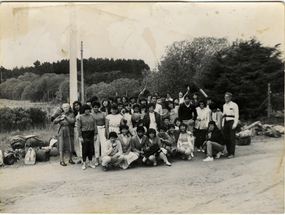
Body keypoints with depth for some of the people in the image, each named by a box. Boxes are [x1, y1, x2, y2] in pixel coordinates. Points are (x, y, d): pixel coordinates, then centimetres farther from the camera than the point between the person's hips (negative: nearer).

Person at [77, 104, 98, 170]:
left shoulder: (91, 116, 7)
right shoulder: (80, 117, -3)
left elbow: (95, 126, 7)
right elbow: (79, 128, -5)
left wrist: (95, 134, 2)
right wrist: (80, 137, -10)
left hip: (91, 134, 3)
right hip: (84, 134, -3)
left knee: (91, 148, 7)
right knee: (84, 149, 1)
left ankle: (90, 163, 20)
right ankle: (84, 164, 14)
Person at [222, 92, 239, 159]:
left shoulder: (234, 105, -4)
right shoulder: (224, 105, 15)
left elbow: (236, 115, -7)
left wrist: (235, 124, -14)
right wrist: (223, 123, 12)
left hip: (231, 122, -6)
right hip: (226, 122, 6)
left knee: (232, 138, -6)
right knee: (226, 138, 6)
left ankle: (232, 154, -3)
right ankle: (228, 152, 16)